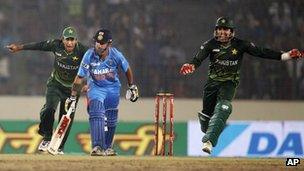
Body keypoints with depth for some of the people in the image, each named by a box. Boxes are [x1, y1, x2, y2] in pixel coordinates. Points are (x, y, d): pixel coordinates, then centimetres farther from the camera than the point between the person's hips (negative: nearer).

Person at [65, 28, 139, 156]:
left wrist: (132, 87, 9)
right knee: (96, 114, -25)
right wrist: (72, 97, -17)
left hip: (113, 88, 2)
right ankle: (97, 147, -31)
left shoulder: (115, 55, -19)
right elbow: (80, 77, -17)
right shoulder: (89, 55, -22)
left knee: (111, 120, 11)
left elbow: (127, 70, 0)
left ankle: (107, 147, 33)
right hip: (96, 87, -2)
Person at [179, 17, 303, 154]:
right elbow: (198, 58, -16)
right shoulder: (210, 44, -5)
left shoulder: (240, 45, -6)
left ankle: (209, 141, -31)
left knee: (222, 109, -24)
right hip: (212, 81, 2)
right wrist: (191, 66, -41)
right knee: (207, 112, 6)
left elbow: (260, 52, -8)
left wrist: (286, 56, -16)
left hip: (230, 83, -2)